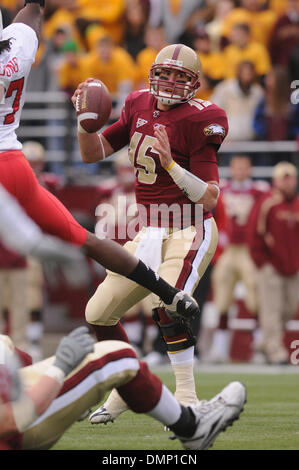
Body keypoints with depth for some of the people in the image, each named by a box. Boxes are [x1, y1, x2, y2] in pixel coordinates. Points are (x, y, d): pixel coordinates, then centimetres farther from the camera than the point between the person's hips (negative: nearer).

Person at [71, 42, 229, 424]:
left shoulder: (196, 121, -14)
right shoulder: (141, 107, 6)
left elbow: (209, 197, -18)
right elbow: (93, 153, 12)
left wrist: (171, 164, -28)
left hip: (188, 231, -7)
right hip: (148, 233, 7)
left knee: (167, 307, -30)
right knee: (98, 314, 10)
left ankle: (187, 400, -21)